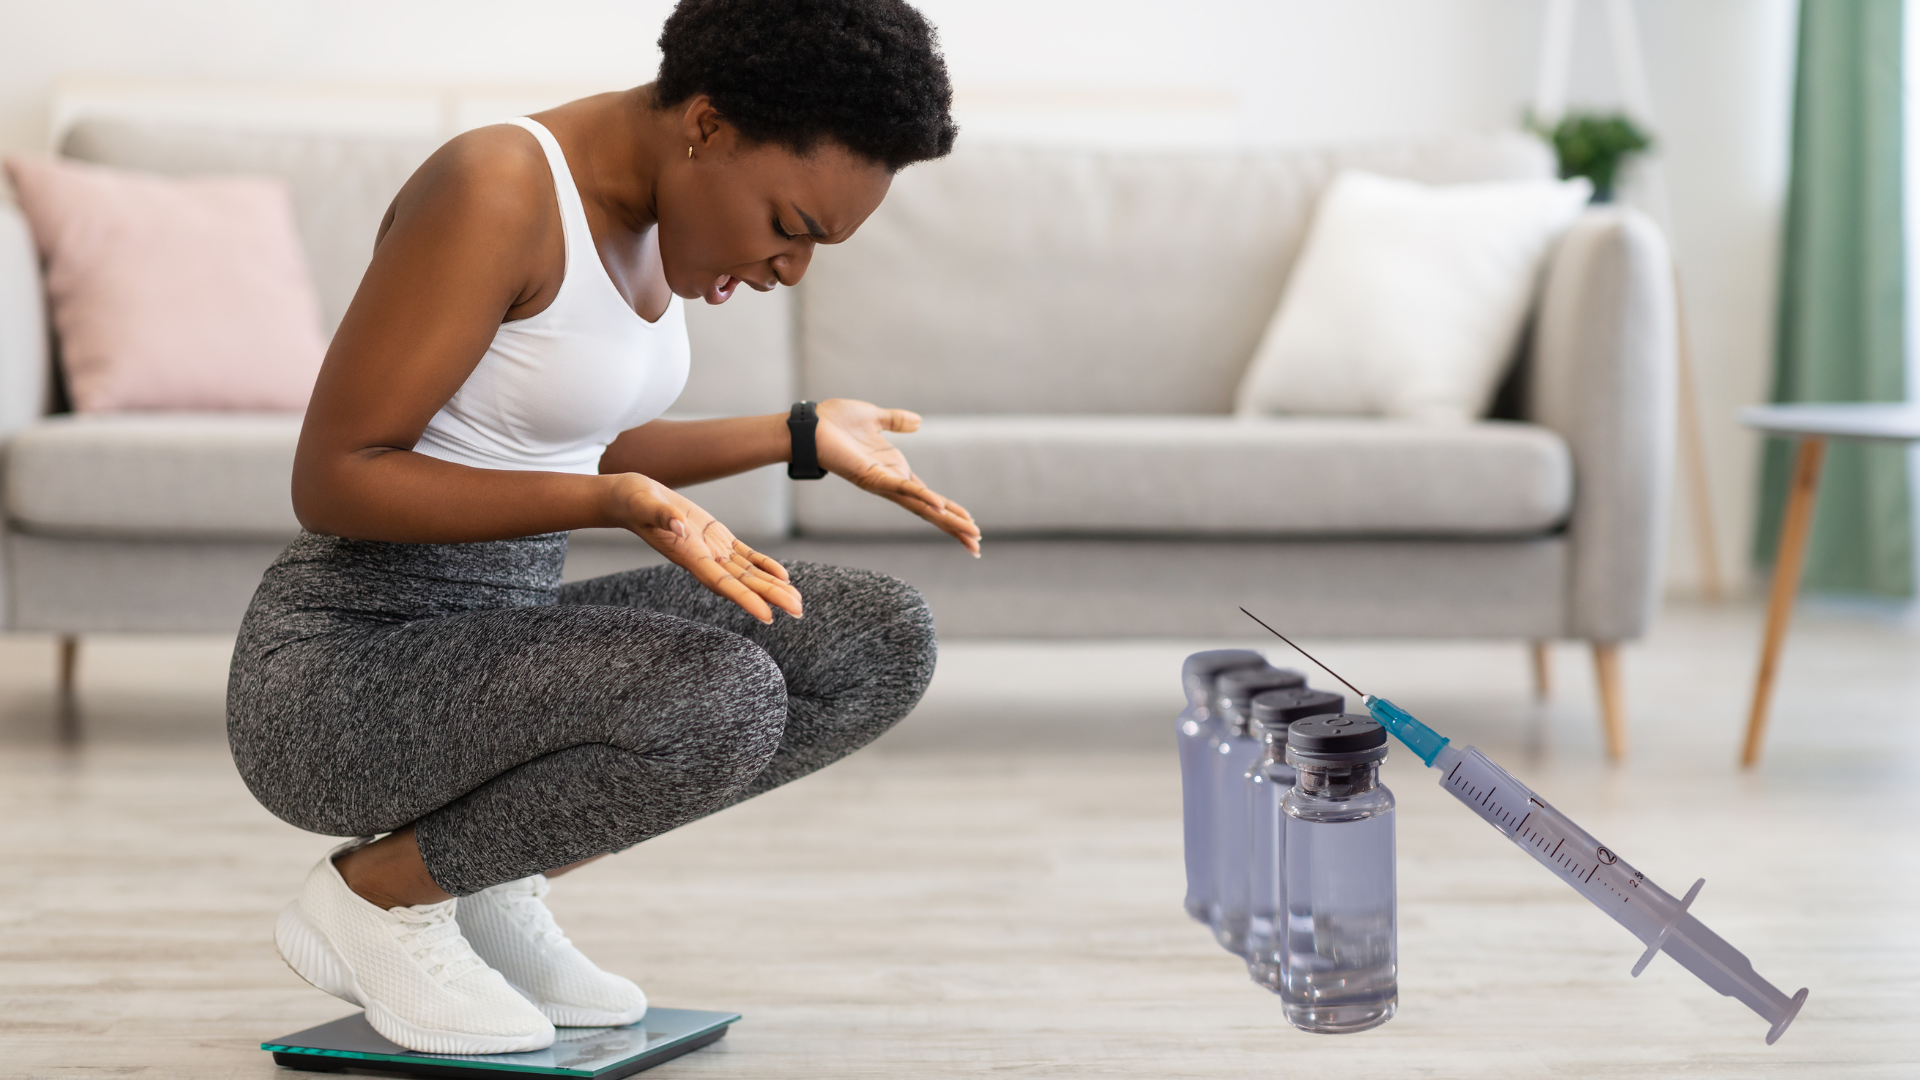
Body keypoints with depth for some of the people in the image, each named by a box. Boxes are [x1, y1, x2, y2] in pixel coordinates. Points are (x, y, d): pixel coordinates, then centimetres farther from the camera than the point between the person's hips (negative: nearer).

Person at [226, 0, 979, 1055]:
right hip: (339, 679, -9)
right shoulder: (492, 192, -21)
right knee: (720, 698, -31)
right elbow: (331, 478, -20)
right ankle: (376, 890, -5)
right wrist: (618, 505, -29)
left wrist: (799, 436, 12)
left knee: (885, 644, -3)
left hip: (493, 651, 9)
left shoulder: (645, 204, 6)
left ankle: (487, 882, 6)